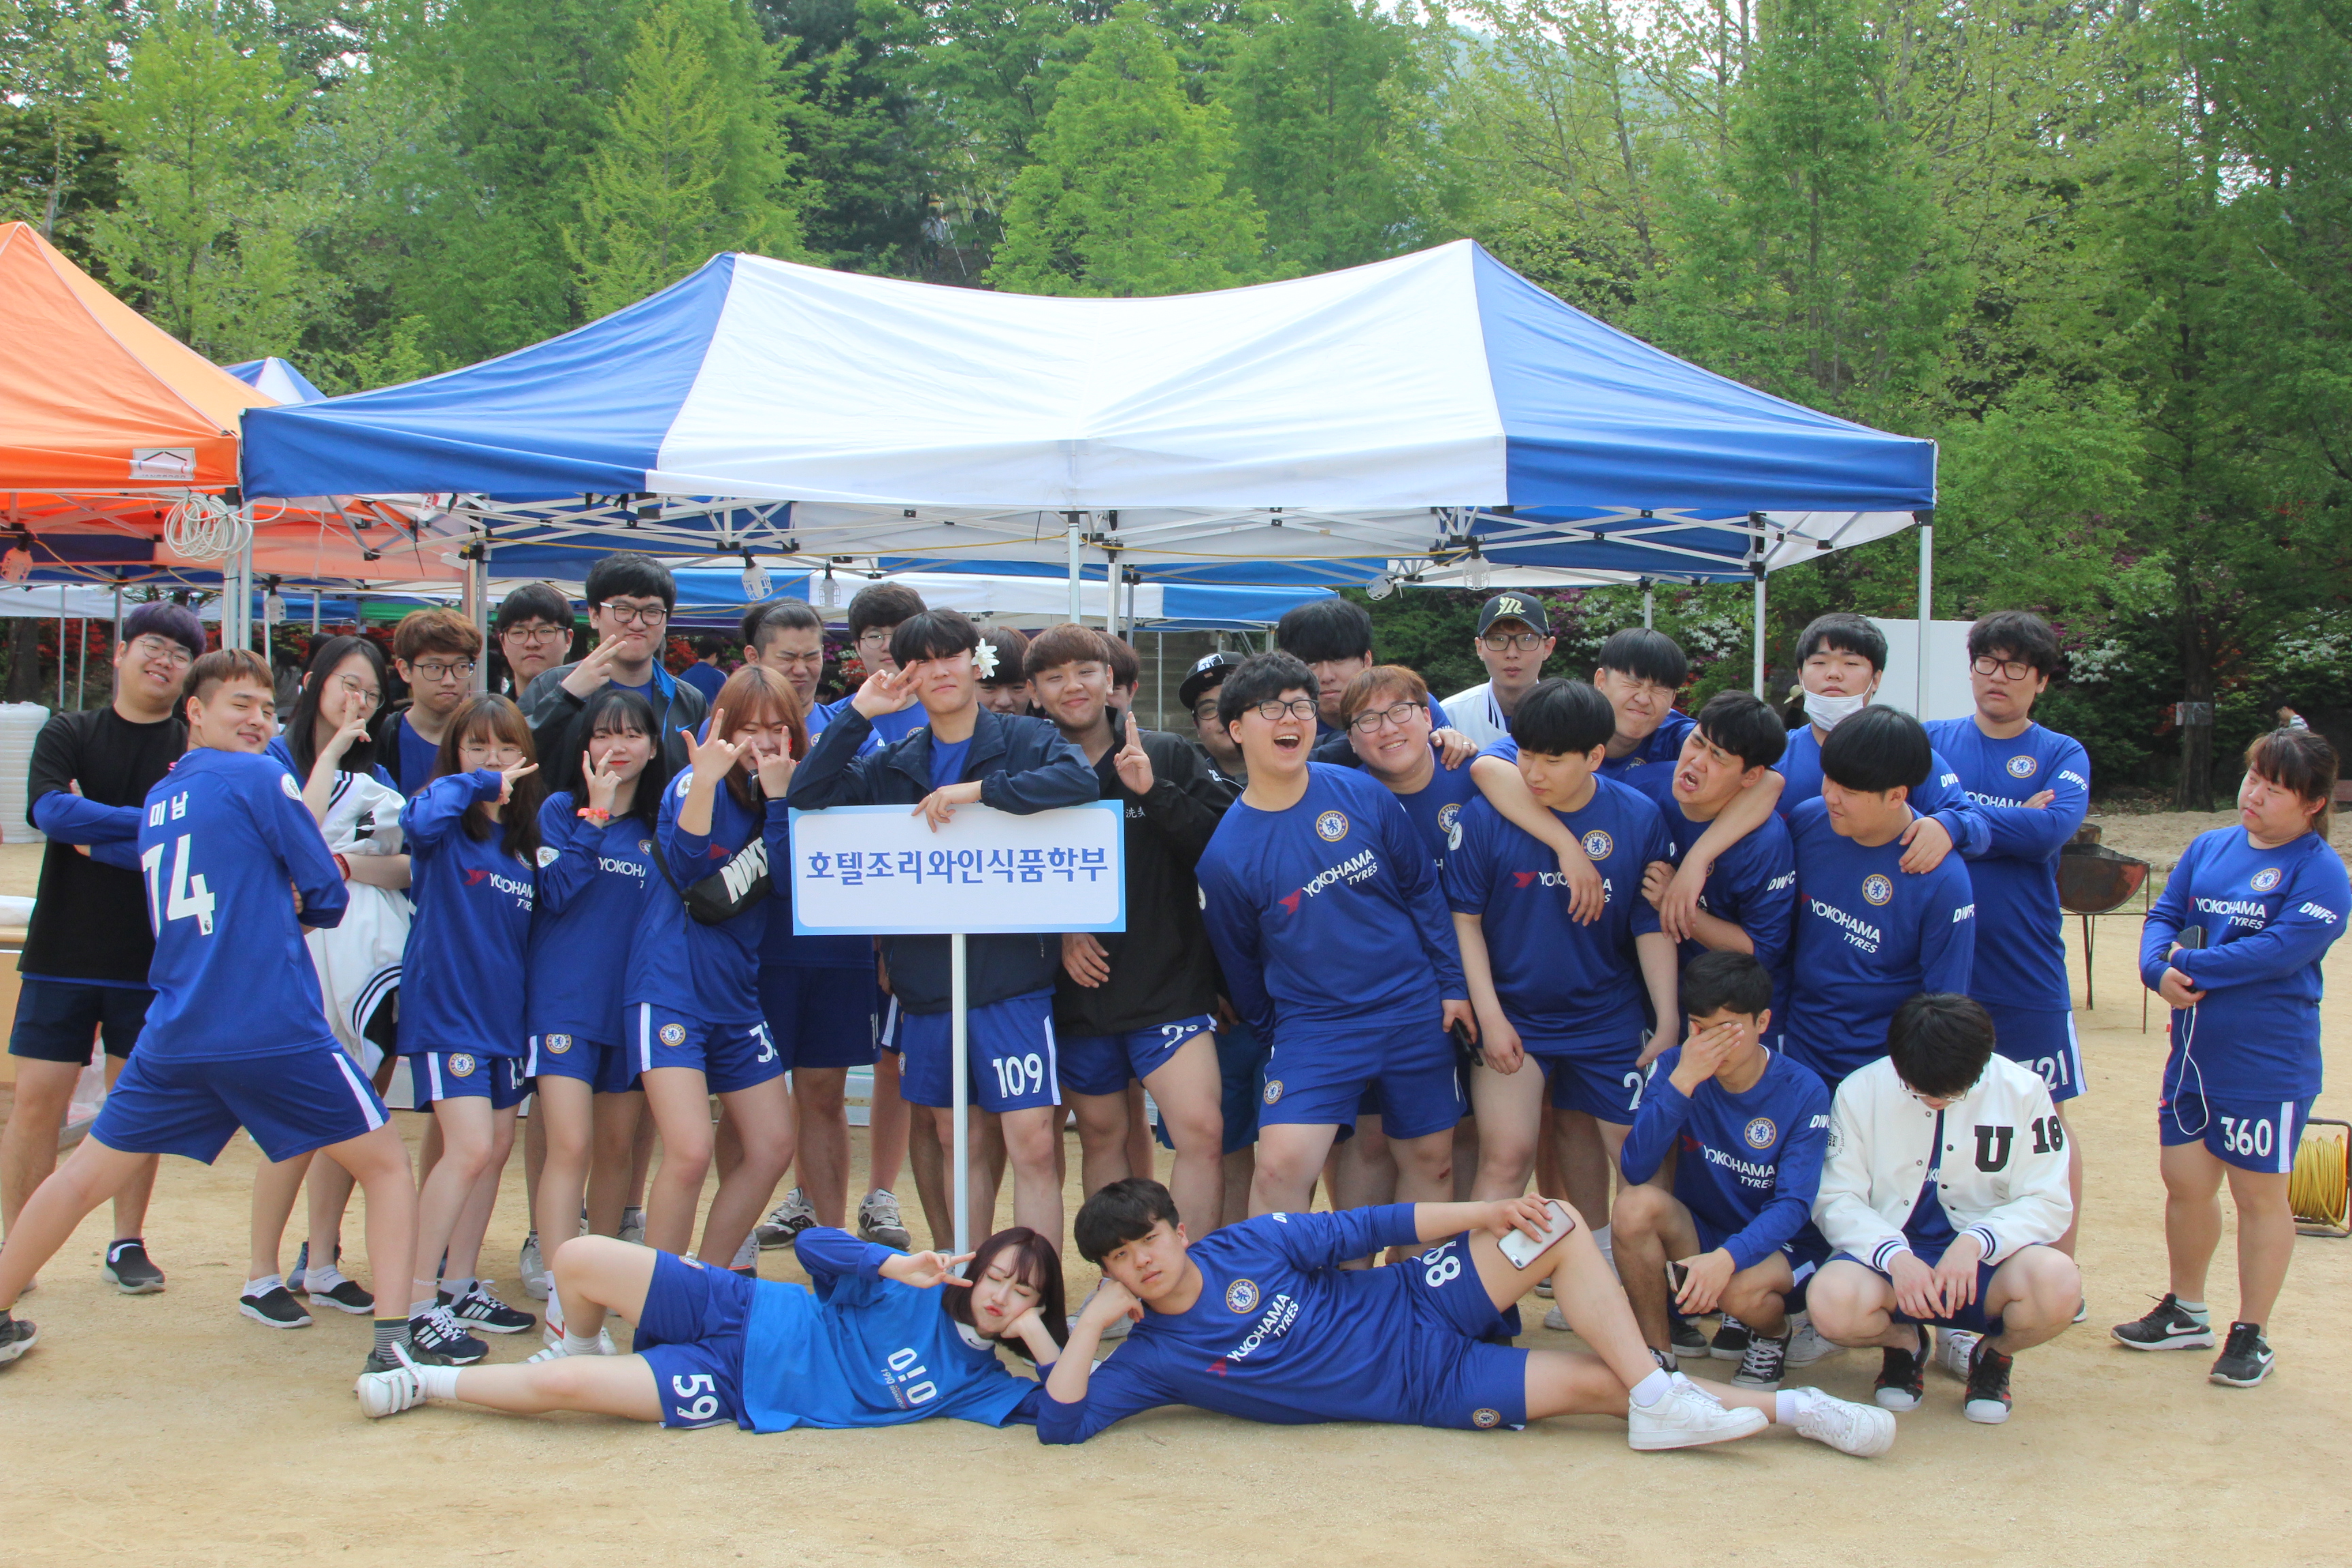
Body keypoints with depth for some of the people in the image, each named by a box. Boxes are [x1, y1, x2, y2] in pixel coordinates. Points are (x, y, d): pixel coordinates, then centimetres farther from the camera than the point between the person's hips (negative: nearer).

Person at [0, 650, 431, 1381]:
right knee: (387, 1164, 4)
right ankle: (396, 1335, -7)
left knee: (85, 1175, 18)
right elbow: (326, 899, 2)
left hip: (173, 1037, 6)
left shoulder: (157, 799, 17)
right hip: (275, 1033, -6)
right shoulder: (260, 778, -2)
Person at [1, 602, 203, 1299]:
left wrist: (95, 837, -12)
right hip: (61, 952, 0)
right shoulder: (66, 735, 5)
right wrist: (151, 821, -15)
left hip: (152, 960, 0)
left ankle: (127, 1245, 18)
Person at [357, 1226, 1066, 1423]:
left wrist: (1043, 1343, -18)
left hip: (734, 1395, -1)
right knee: (579, 1259, -16)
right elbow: (815, 1245, -6)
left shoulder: (979, 1385, 0)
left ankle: (429, 1383, 8)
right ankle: (585, 1351, 18)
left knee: (556, 1385, -19)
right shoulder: (918, 1291, -2)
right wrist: (896, 1267, -22)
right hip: (740, 1316, 1)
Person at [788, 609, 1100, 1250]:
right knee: (959, 1143, 13)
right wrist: (857, 714, -5)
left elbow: (1079, 779, -21)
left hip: (1012, 974, -4)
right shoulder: (893, 764, 11)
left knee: (1033, 1144, -9)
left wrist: (976, 790, -22)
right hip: (924, 978, 4)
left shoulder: (1025, 739, -1)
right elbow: (807, 795, 2)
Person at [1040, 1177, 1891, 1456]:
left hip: (1418, 1307, 3)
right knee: (1597, 1383, -15)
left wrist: (1482, 1214, -8)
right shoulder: (1152, 1358, -6)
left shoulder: (1242, 1245, -2)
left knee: (1559, 1224, -20)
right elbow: (1060, 1424, -15)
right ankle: (1779, 1405, -6)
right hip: (1421, 1388, -3)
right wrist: (1090, 1324, -22)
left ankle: (1660, 1396, -17)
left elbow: (1359, 1230, 0)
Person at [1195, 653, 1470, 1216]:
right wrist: (1275, 1038, 12)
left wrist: (1453, 984, 4)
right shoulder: (1225, 853, -8)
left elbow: (1423, 888, 6)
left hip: (1414, 1011, 3)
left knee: (1431, 1159, 9)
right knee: (1281, 1164, -18)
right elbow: (1239, 961, 5)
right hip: (1313, 1026, -2)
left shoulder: (1361, 793, -3)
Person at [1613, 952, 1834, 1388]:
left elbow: (1794, 1204, -20)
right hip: (1699, 1233, 2)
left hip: (1781, 1244, -2)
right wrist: (1682, 1081, -31)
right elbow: (1635, 1169, -21)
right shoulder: (1675, 1066, -9)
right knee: (1635, 1204, -29)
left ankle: (1773, 1335, 4)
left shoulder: (1803, 1091, -14)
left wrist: (1727, 1258, -38)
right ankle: (1656, 1352, -10)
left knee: (1741, 1289, -35)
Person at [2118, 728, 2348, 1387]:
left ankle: (2251, 1335, 19)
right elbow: (2164, 917, 6)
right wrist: (2159, 968, -15)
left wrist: (2193, 967, -16)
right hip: (2192, 1053, 5)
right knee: (2186, 1182, 13)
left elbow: (2283, 949, -21)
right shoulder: (2208, 848, 8)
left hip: (2267, 1063, -5)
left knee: (2259, 1193, 7)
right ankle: (2186, 1312, 32)